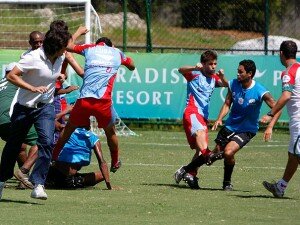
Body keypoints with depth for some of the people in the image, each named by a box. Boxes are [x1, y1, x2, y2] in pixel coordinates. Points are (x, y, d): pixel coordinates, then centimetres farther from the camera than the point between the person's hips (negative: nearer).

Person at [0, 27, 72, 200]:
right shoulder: (33, 58, -21)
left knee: (47, 142, -19)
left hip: (45, 108, 3)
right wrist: (33, 88, -29)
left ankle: (38, 185, -21)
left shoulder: (61, 57, -2)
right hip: (24, 107, -3)